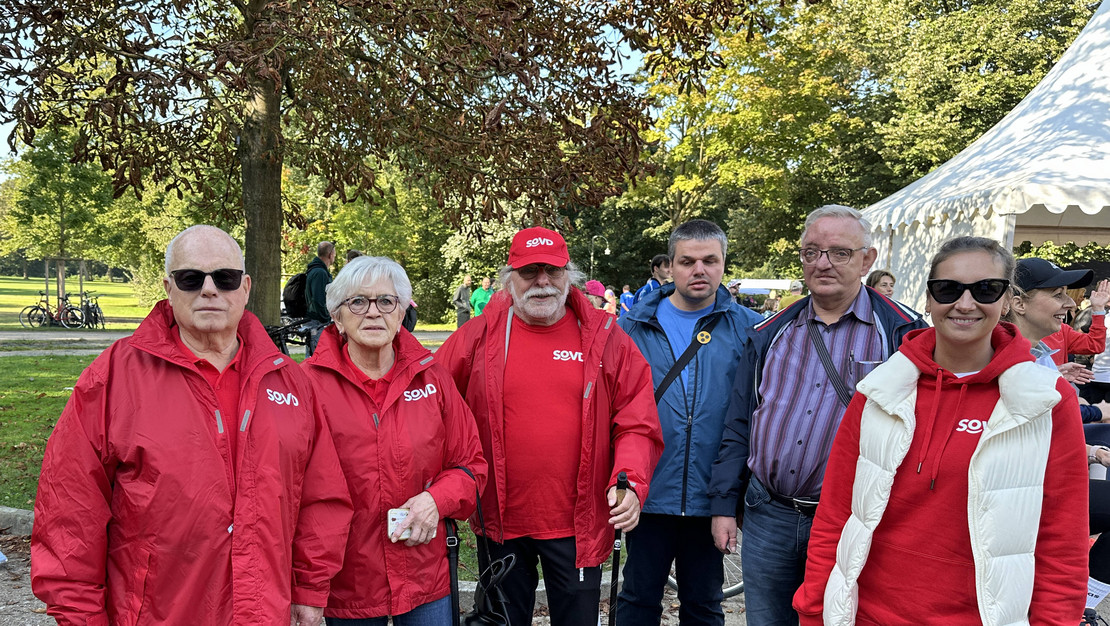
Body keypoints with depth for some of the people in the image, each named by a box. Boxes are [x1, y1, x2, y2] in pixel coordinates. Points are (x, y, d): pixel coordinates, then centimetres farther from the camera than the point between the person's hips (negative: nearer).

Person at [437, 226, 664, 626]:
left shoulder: (604, 338, -2)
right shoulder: (480, 336, -3)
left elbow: (637, 424, -1)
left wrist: (631, 483, -16)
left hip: (578, 526, 0)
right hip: (500, 522, 1)